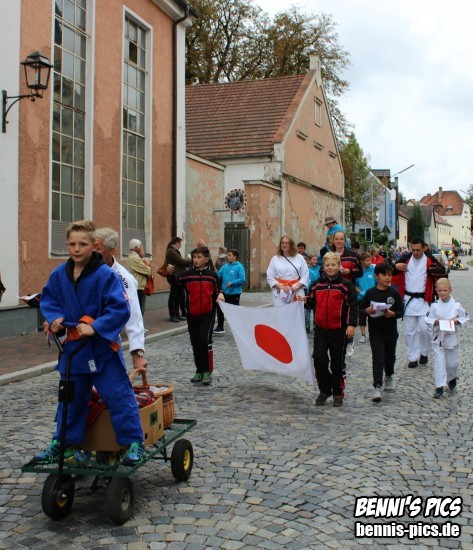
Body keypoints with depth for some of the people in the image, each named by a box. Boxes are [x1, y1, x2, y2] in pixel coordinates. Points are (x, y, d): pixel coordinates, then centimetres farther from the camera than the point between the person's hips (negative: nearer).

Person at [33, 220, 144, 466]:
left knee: (118, 394, -4)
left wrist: (95, 327, -27)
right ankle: (62, 443, 32)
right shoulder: (59, 274, -1)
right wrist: (54, 318, -5)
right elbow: (48, 299, 13)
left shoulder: (106, 275, -17)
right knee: (70, 398, 18)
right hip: (73, 347, 6)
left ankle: (134, 442, 7)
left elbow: (120, 308, -20)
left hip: (103, 347, -5)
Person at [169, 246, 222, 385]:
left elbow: (216, 291, 9)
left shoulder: (212, 275, 1)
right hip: (192, 315, 3)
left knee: (205, 340, -14)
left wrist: (220, 295, -12)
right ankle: (199, 370, 22)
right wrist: (171, 273, -27)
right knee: (195, 343, 9)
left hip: (208, 314, -2)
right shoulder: (188, 274, 2)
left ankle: (207, 371, -2)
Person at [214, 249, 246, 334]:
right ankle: (220, 327, 24)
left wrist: (232, 283, -22)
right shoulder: (225, 266, 5)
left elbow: (243, 279, -19)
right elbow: (218, 276, 6)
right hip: (224, 293, 6)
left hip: (234, 293, -6)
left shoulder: (239, 267, -12)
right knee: (220, 309, 11)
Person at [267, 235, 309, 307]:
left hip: (296, 293, 1)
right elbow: (270, 277, 3)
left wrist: (296, 287, -10)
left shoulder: (299, 258, 7)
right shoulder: (275, 259, 6)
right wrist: (281, 287, -11)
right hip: (279, 294, 0)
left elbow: (305, 276, 4)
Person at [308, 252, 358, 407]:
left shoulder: (345, 285, -3)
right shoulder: (317, 284, 9)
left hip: (338, 329, -3)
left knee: (337, 362, 7)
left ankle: (338, 393, 19)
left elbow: (353, 305, -6)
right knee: (319, 359, -4)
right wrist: (304, 301, -3)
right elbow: (311, 302, 19)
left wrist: (351, 325, -14)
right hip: (320, 329, 3)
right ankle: (324, 390, 12)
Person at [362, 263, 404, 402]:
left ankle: (389, 376, 46)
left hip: (391, 331, 2)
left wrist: (393, 314, -21)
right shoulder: (370, 293, -3)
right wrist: (367, 311, -19)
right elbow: (362, 309, 3)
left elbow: (401, 311, -1)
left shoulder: (394, 293, -3)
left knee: (390, 356, 19)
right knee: (378, 358, -10)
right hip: (375, 331, -2)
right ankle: (377, 387, -11)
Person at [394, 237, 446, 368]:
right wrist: (396, 266, -11)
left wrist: (432, 270, -25)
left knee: (423, 328, -7)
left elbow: (442, 272, -7)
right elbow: (392, 272, 10)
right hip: (408, 299, 3)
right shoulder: (405, 258, 2)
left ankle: (424, 353, 18)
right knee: (409, 330, 6)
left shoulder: (430, 259, -4)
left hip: (424, 300, -2)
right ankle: (413, 357, 16)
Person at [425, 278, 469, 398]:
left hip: (452, 338, 1)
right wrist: (435, 321, -20)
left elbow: (465, 318, 3)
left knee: (453, 362, 12)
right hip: (438, 338, -1)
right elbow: (428, 320, -2)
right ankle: (439, 387, 2)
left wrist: (457, 321, -15)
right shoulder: (434, 306, -6)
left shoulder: (456, 305, -5)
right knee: (439, 362, -4)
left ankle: (452, 380, 41)